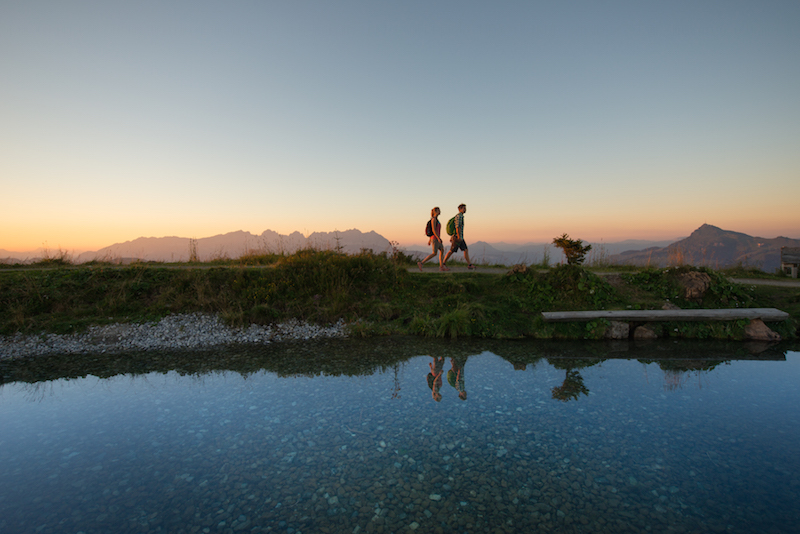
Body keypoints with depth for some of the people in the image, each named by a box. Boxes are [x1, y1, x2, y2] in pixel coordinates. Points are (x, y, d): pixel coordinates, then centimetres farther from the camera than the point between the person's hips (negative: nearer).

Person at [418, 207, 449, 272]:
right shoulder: (433, 219, -14)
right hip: (435, 238, -10)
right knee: (434, 253, -11)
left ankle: (441, 267, 6)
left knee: (442, 251, 7)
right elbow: (433, 230, -22)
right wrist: (439, 238, -25)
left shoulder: (436, 219, 17)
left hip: (436, 238, 10)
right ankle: (421, 263, -11)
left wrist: (430, 239, 22)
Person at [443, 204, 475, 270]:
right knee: (452, 251, -4)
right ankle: (443, 264, 4)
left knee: (466, 250, 2)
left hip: (460, 238, 10)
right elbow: (457, 226, -22)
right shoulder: (459, 215, -12)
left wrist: (452, 237, 24)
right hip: (457, 237, -10)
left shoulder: (461, 216, 21)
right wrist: (459, 237, -28)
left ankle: (469, 265, -1)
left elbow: (456, 227, 23)